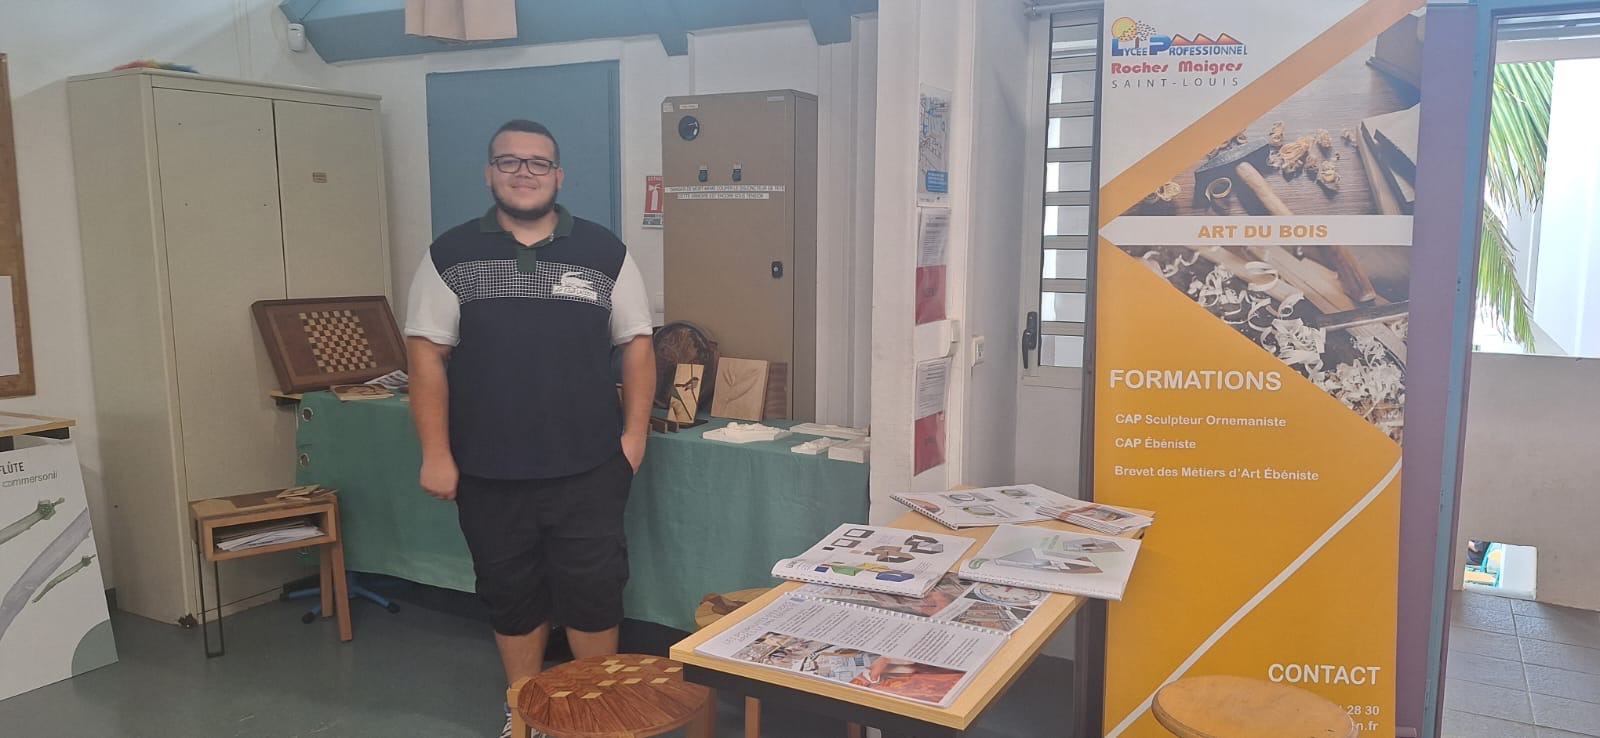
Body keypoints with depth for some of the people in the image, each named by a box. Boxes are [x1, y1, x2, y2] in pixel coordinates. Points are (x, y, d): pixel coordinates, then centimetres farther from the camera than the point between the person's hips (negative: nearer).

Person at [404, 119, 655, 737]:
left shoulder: (603, 251, 1)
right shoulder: (451, 255, 1)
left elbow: (636, 344, 3)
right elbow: (427, 354, -1)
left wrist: (635, 433, -2)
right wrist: (435, 453, -6)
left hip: (589, 468, 0)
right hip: (488, 472, 1)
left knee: (594, 591, 6)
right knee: (510, 593, 14)